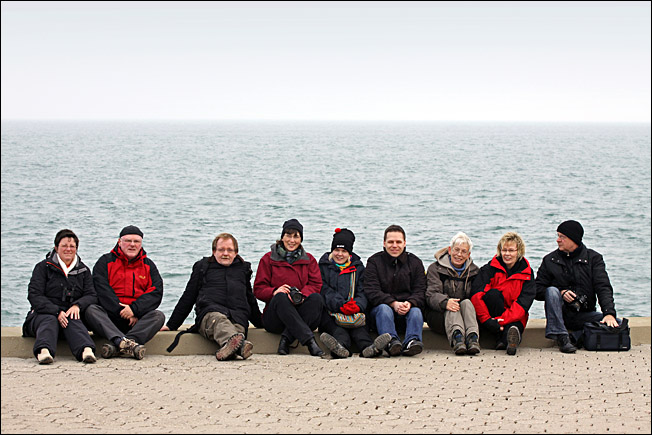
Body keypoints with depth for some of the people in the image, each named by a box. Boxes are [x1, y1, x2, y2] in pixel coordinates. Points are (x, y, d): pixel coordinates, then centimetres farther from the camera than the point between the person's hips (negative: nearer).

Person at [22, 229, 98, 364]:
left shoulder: (83, 270, 19)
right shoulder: (43, 267, 9)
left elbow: (91, 296, 7)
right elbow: (34, 296, -4)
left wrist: (77, 305, -18)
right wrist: (56, 312, -20)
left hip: (70, 314, 1)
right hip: (43, 314, -1)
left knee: (73, 321, -34)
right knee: (49, 320, -37)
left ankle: (86, 350, -64)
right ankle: (44, 351, -66)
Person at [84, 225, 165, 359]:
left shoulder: (149, 265, 16)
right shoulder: (105, 262, 10)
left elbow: (156, 293, 2)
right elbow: (102, 290, -5)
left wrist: (134, 309, -16)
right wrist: (121, 311, -17)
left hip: (137, 317, 1)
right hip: (110, 315, -1)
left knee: (158, 316, -27)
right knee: (91, 310, -30)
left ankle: (116, 346, -45)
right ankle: (122, 341, -54)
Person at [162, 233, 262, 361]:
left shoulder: (243, 268, 29)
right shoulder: (202, 266, 24)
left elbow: (251, 300, 39)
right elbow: (187, 298, 25)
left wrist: (261, 324, 38)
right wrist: (171, 325, 20)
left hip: (238, 316, 3)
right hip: (209, 312, -3)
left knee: (237, 327, -37)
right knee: (217, 319, -42)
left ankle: (229, 347, -69)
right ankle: (239, 343, -72)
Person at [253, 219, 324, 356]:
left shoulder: (309, 260, 17)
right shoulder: (268, 259, 11)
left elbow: (316, 285, 3)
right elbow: (258, 289, 4)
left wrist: (301, 295, -21)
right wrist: (275, 292, -20)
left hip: (301, 313, 2)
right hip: (274, 317, -2)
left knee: (316, 298, -29)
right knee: (281, 297, -35)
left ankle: (286, 338, -36)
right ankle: (309, 340, -48)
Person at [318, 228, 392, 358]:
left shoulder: (358, 267, 20)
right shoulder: (323, 266, 14)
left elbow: (363, 292, 8)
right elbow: (325, 291, -2)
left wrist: (358, 305, -17)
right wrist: (341, 305, -22)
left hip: (355, 312, 1)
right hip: (330, 313, -1)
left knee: (359, 328, -33)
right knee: (337, 328, -36)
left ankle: (368, 347, -65)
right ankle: (342, 346, -68)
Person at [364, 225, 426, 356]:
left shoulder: (415, 262, 11)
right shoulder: (374, 262, 4)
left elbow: (420, 291, 3)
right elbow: (372, 292, -8)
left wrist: (410, 303, -22)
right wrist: (394, 304, -24)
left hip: (408, 307, 2)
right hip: (382, 305, -2)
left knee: (416, 311, -29)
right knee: (384, 309, -33)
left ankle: (412, 341, -52)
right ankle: (391, 342, -54)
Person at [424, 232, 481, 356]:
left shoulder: (474, 271, 15)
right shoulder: (435, 268, 4)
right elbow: (431, 295, -11)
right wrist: (445, 302, -34)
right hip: (438, 316, -2)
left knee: (466, 302, -29)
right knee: (452, 308, -33)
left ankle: (473, 337, -53)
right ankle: (456, 337, -62)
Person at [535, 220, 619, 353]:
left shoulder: (593, 258, 3)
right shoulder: (550, 260, 6)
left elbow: (603, 288, -8)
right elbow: (538, 290, 3)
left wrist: (609, 313, -25)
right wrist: (560, 293, -16)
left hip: (583, 314, 0)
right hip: (560, 312, 0)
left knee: (616, 324, -23)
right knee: (552, 291, -31)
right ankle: (561, 337, -36)